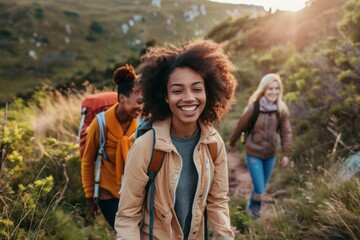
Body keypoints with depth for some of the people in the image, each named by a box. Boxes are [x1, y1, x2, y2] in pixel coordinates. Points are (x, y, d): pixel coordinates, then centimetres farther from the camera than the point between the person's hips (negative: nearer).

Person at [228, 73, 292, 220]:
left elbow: (285, 132, -3)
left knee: (263, 186, 19)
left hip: (270, 155, 4)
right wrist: (232, 143, 6)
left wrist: (286, 153, -8)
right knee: (259, 189, -5)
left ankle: (252, 207, 47)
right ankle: (254, 205, 30)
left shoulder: (281, 110, -9)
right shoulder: (254, 108, -20)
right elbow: (240, 126, -7)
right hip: (253, 154, -4)